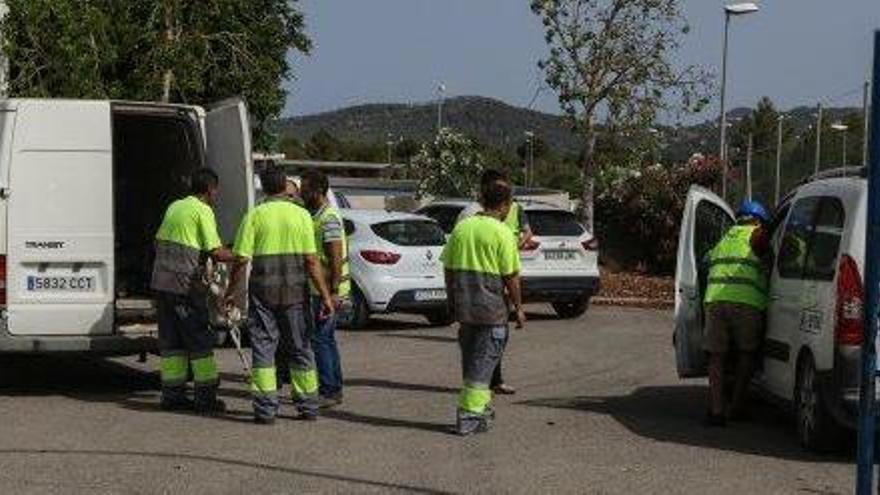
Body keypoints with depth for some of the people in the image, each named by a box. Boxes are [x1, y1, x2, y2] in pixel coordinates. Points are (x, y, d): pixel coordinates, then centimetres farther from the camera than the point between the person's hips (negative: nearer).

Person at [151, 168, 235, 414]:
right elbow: (216, 252, -15)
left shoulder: (174, 207, 16)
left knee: (171, 340, 12)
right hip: (186, 284, -8)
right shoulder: (203, 211, -8)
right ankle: (205, 397, 0)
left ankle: (172, 394, 14)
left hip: (161, 280, 8)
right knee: (200, 340, 0)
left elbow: (159, 241, 24)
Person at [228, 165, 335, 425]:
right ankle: (308, 406, 15)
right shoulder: (301, 215, 0)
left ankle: (266, 408, 0)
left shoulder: (254, 216, -3)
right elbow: (311, 261, -4)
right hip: (295, 291, 1)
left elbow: (241, 259, -7)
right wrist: (326, 296, -1)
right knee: (300, 348, 12)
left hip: (262, 290, -1)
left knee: (263, 347, 4)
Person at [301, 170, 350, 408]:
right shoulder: (315, 216, 16)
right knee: (326, 338, 13)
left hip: (327, 291, -10)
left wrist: (333, 292, -25)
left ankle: (328, 391, -6)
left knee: (318, 338, -9)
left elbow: (336, 259, -21)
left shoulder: (329, 219, -16)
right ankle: (335, 389, 19)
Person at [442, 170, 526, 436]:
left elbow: (448, 267, 11)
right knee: (483, 360, 0)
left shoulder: (461, 227, 7)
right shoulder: (502, 233, -11)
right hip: (491, 306, -6)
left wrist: (452, 299, 21)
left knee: (471, 357, 18)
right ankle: (469, 416, 0)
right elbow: (511, 276, -11)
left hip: (463, 304, 6)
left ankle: (481, 405, 30)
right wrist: (518, 307, -1)